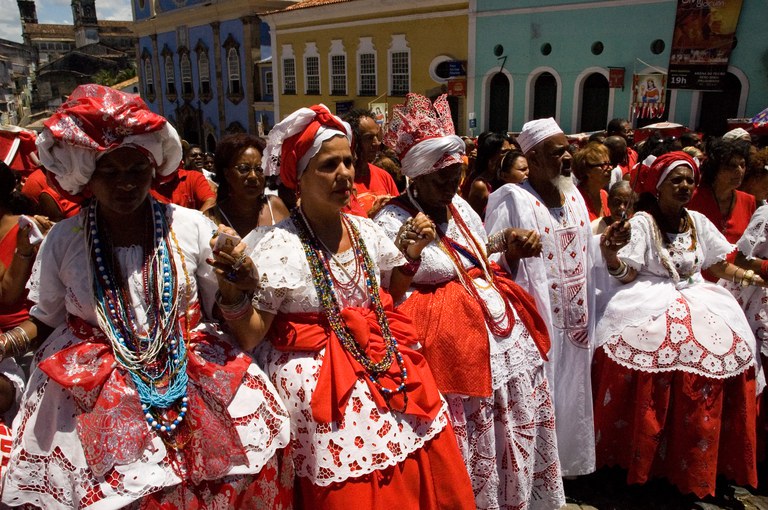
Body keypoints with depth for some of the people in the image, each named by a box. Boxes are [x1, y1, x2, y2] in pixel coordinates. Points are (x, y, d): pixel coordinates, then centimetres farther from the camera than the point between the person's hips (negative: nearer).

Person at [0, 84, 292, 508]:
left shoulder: (191, 226, -2)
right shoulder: (63, 241, 0)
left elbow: (222, 308, 5)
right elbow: (44, 323, 10)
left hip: (195, 381, 1)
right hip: (94, 400, 0)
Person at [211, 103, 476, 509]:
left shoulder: (365, 230, 4)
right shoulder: (279, 247, -13)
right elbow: (248, 337, -13)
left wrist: (412, 253, 2)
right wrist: (232, 294, -31)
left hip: (386, 363, 6)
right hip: (320, 380, -5)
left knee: (423, 474, 8)